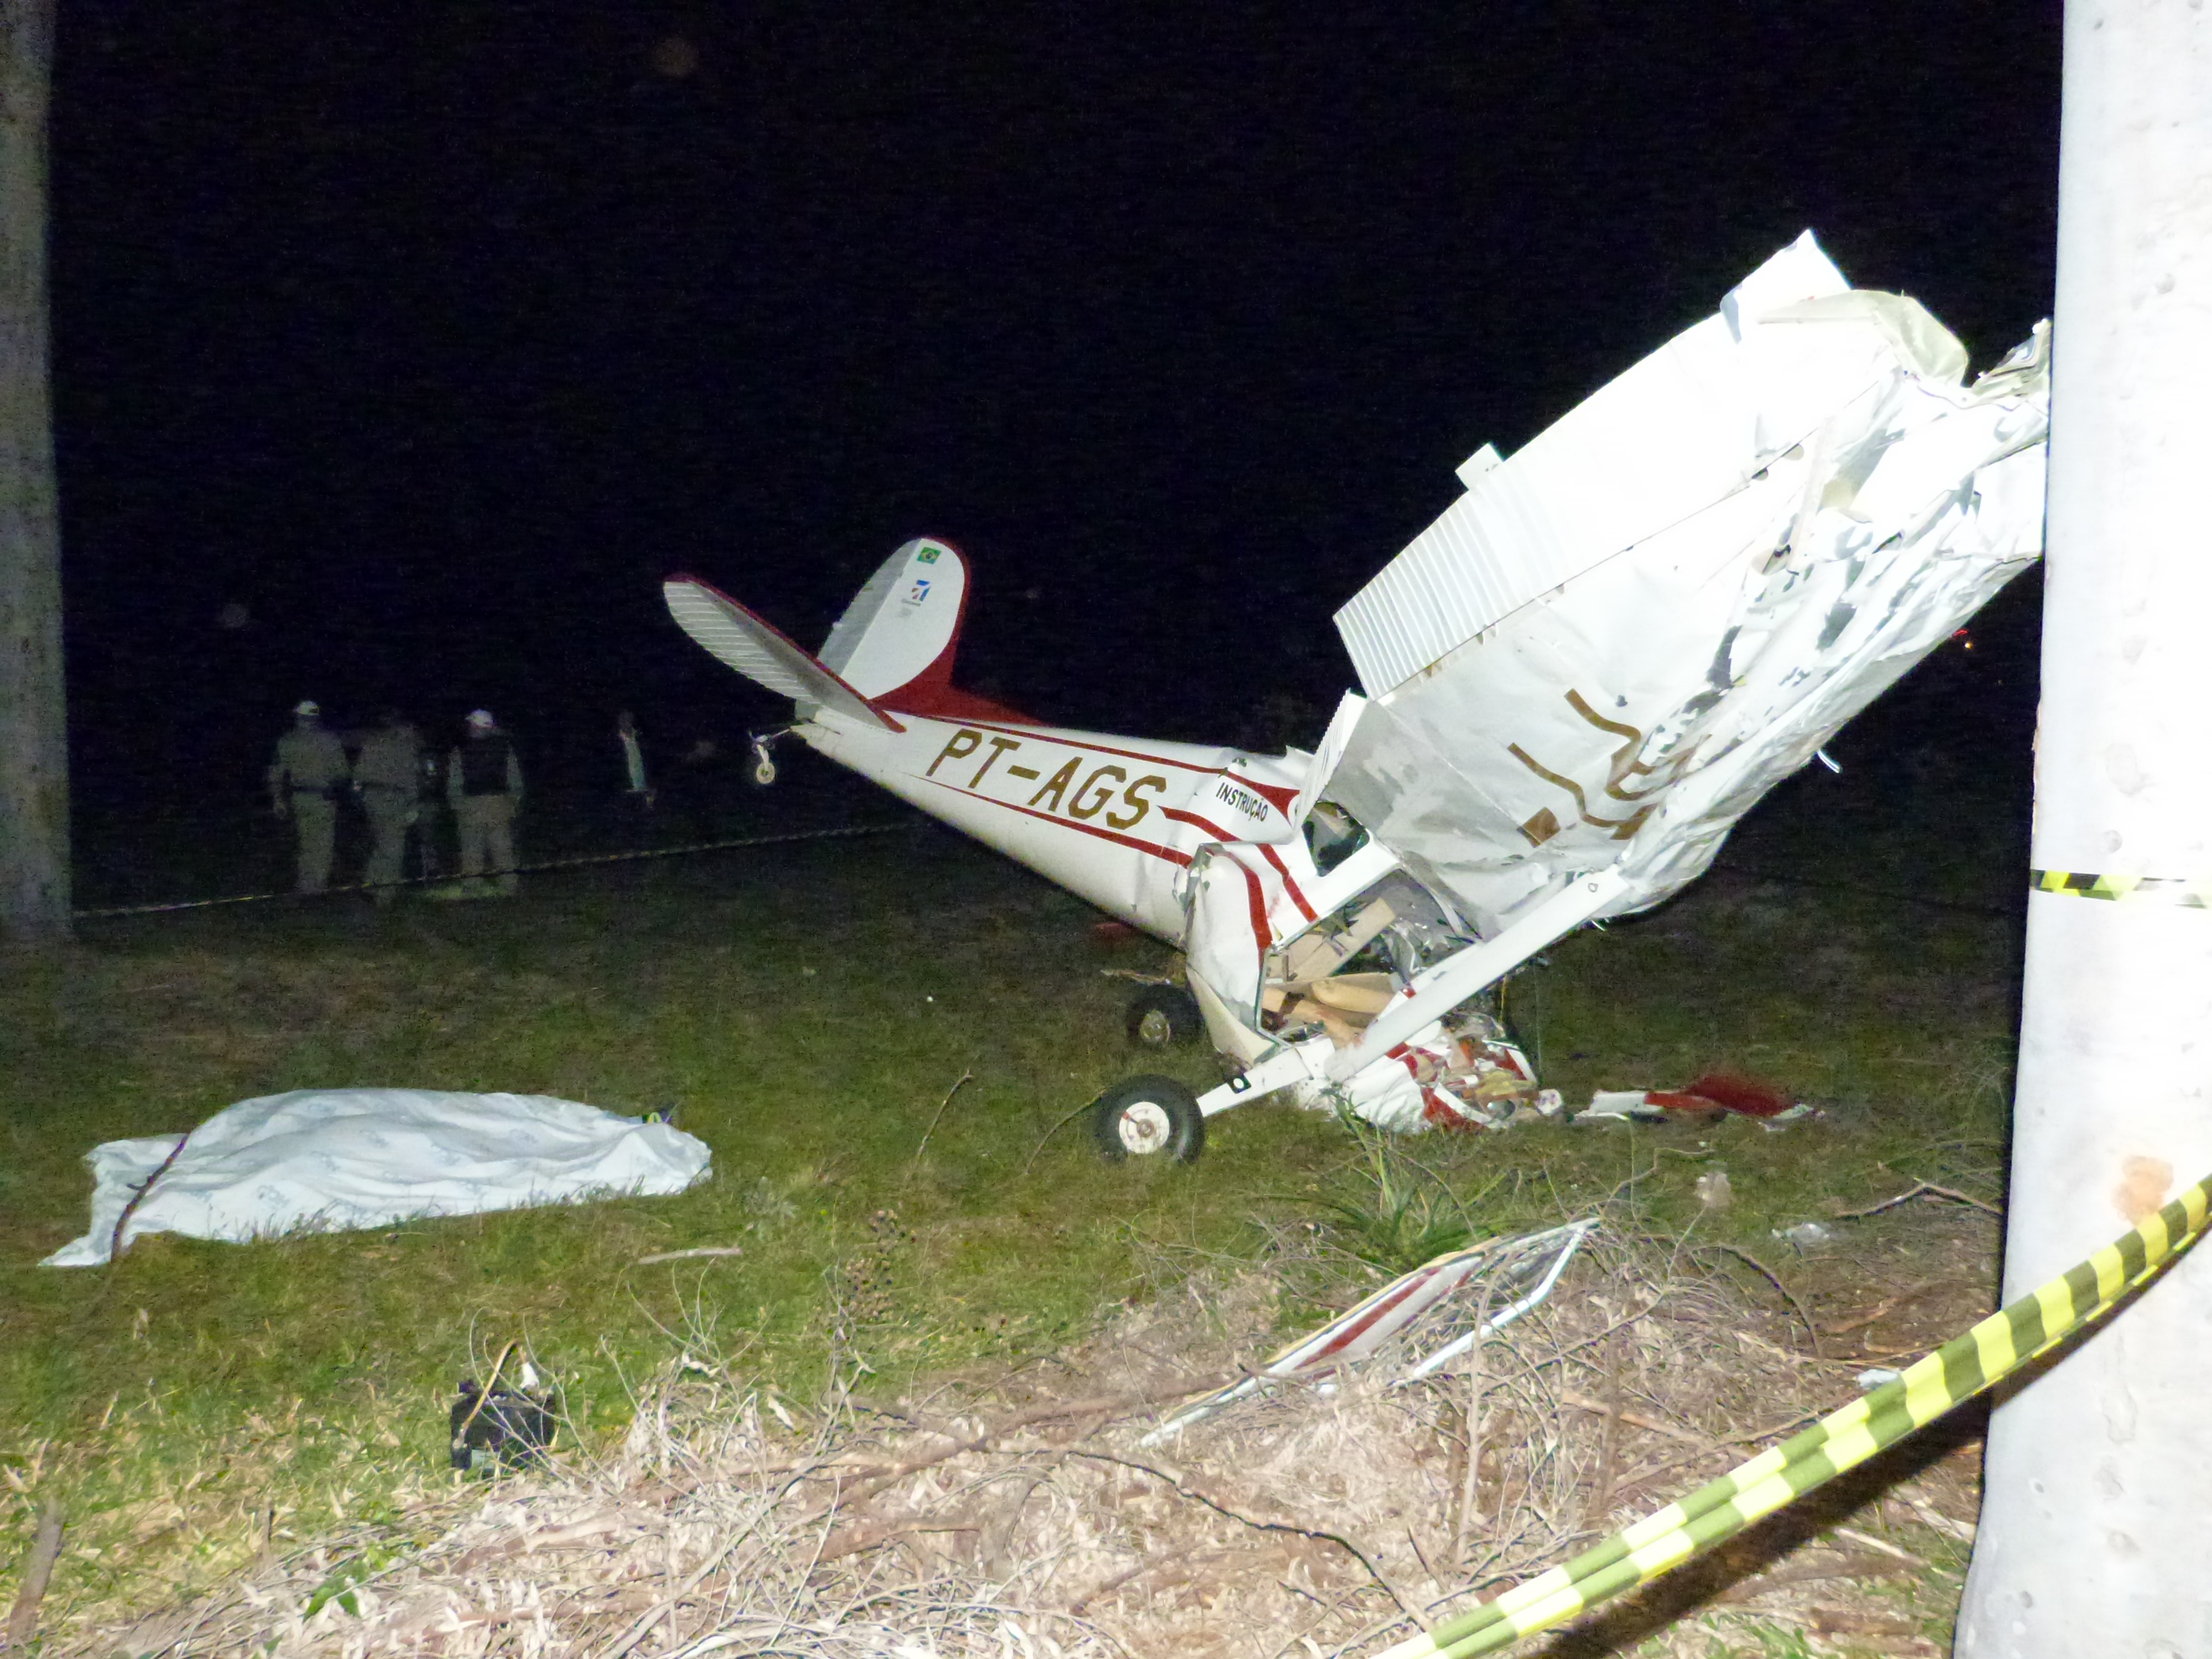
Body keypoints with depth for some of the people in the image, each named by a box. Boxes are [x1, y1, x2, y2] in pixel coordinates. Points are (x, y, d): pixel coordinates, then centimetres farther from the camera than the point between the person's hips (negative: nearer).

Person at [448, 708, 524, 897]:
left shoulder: (459, 753, 0)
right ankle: (509, 887, 2)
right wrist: (516, 803, 17)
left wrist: (457, 807, 12)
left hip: (470, 806, -1)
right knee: (503, 849, 5)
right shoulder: (505, 749, 4)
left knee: (472, 852, 4)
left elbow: (453, 786, 2)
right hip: (499, 804, 1)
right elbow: (516, 781, 7)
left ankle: (474, 890, 2)